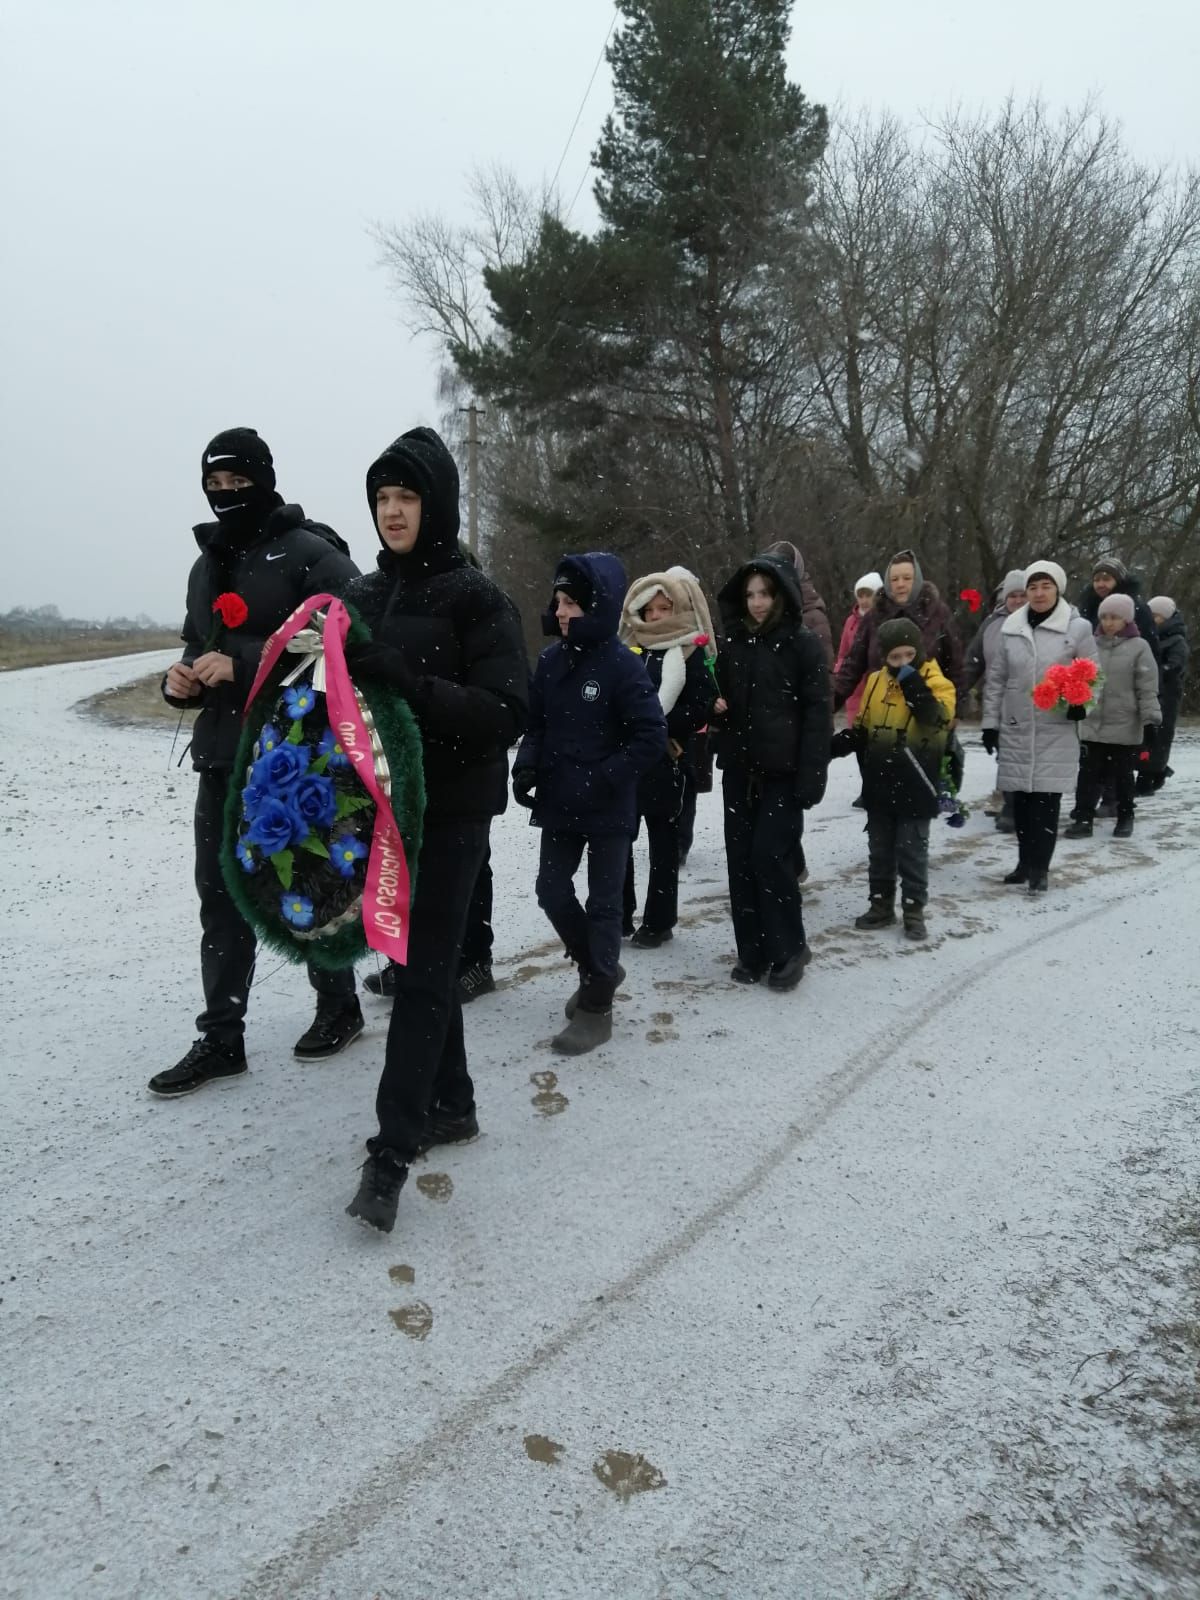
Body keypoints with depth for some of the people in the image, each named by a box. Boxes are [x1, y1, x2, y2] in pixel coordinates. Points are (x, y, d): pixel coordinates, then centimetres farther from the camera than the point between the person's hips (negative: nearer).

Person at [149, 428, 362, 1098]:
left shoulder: (311, 553, -9)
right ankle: (221, 1039, 16)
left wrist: (245, 664, -24)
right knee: (222, 892, 7)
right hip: (223, 754, 7)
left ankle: (339, 1007, 27)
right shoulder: (208, 564, 16)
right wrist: (184, 678, 2)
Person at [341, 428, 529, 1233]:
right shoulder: (364, 595, 9)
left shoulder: (477, 598, -9)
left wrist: (402, 680, -27)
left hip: (453, 809, -6)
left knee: (423, 969, -5)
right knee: (420, 959, 13)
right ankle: (452, 1105, 28)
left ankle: (394, 1147, -1)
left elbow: (507, 712, -18)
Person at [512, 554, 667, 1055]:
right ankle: (599, 967, 34)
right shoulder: (550, 660, 3)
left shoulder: (623, 665, -15)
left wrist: (602, 778, -19)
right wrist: (527, 765, -6)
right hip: (560, 803, 6)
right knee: (552, 891, 11)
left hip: (608, 808, -6)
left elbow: (652, 737, -16)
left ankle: (596, 1006, 14)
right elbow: (536, 723, 11)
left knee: (603, 903, 4)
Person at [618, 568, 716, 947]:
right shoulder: (631, 647, 10)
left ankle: (658, 921, 14)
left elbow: (702, 707, -11)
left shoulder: (693, 652, -3)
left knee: (663, 842, 6)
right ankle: (617, 915, 19)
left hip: (667, 760, -4)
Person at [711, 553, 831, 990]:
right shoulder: (732, 643, 10)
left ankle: (788, 949, 8)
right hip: (738, 769, 5)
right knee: (741, 859, 5)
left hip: (782, 772, -5)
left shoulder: (803, 644, -6)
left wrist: (812, 777, -16)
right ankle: (752, 952, 16)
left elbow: (817, 714, -9)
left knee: (771, 856, -9)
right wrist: (715, 706, -3)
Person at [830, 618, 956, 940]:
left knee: (912, 852, 4)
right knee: (879, 851, 14)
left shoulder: (935, 683, -6)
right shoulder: (876, 682, 6)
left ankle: (914, 910, 14)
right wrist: (837, 744, -4)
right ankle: (881, 905, 26)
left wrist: (913, 685, -26)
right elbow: (862, 730, 12)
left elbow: (938, 719, -25)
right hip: (879, 785, 5)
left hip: (915, 787, -5)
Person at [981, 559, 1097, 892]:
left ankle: (1040, 867, 4)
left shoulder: (1077, 628, -3)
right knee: (1021, 799, 9)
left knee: (1046, 799, -4)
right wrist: (990, 722, 7)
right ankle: (1025, 862, 23)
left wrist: (1082, 702, -17)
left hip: (1056, 730, -3)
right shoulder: (1010, 628, 5)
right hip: (1015, 728, 3)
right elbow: (995, 679, 10)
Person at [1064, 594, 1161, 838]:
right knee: (1089, 774, 1)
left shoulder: (1138, 647, -5)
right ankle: (1083, 819, 6)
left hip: (1125, 726, -2)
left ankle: (1125, 819, 23)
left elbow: (1148, 689, -7)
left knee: (1123, 775, 10)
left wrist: (1150, 721, -12)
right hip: (1092, 724, 3)